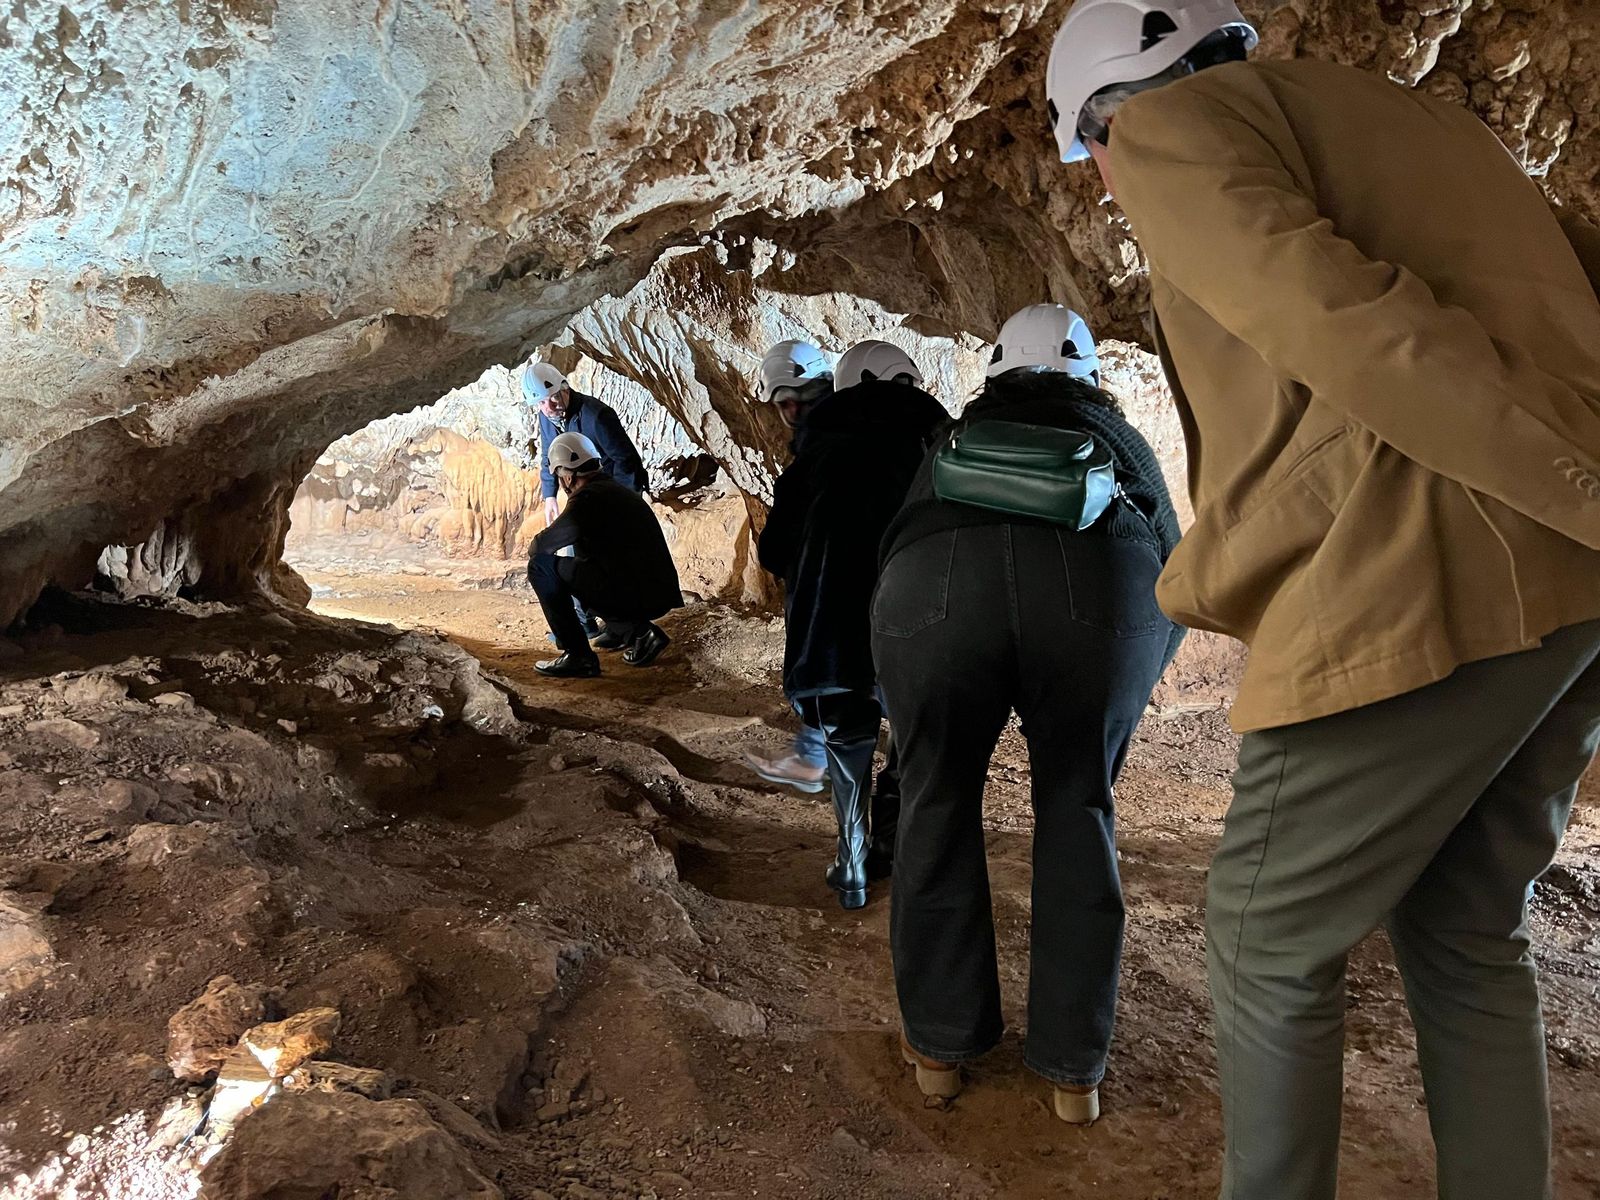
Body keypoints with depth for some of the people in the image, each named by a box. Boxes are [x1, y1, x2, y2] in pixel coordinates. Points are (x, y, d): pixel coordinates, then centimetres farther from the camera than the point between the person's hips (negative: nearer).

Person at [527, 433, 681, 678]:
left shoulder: (588, 499, -9)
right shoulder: (621, 491, 18)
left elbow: (542, 545, -7)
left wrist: (536, 551, 17)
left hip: (633, 595, -9)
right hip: (660, 595, 9)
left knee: (542, 566, -1)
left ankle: (579, 656, 0)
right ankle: (640, 632, 15)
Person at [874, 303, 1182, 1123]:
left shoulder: (961, 433, 37)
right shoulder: (1116, 434, 35)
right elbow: (1173, 567, 34)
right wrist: (1122, 680, 50)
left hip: (935, 585, 1)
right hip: (1100, 585, 0)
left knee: (938, 801, 20)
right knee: (1077, 809, 19)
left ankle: (939, 1043, 30)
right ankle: (1073, 1070, 25)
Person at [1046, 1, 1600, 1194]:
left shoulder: (1175, 124, 2)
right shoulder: (1401, 115, 27)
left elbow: (1337, 318, -16)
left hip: (1436, 585, -8)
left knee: (1274, 937, 9)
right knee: (1464, 934, 20)